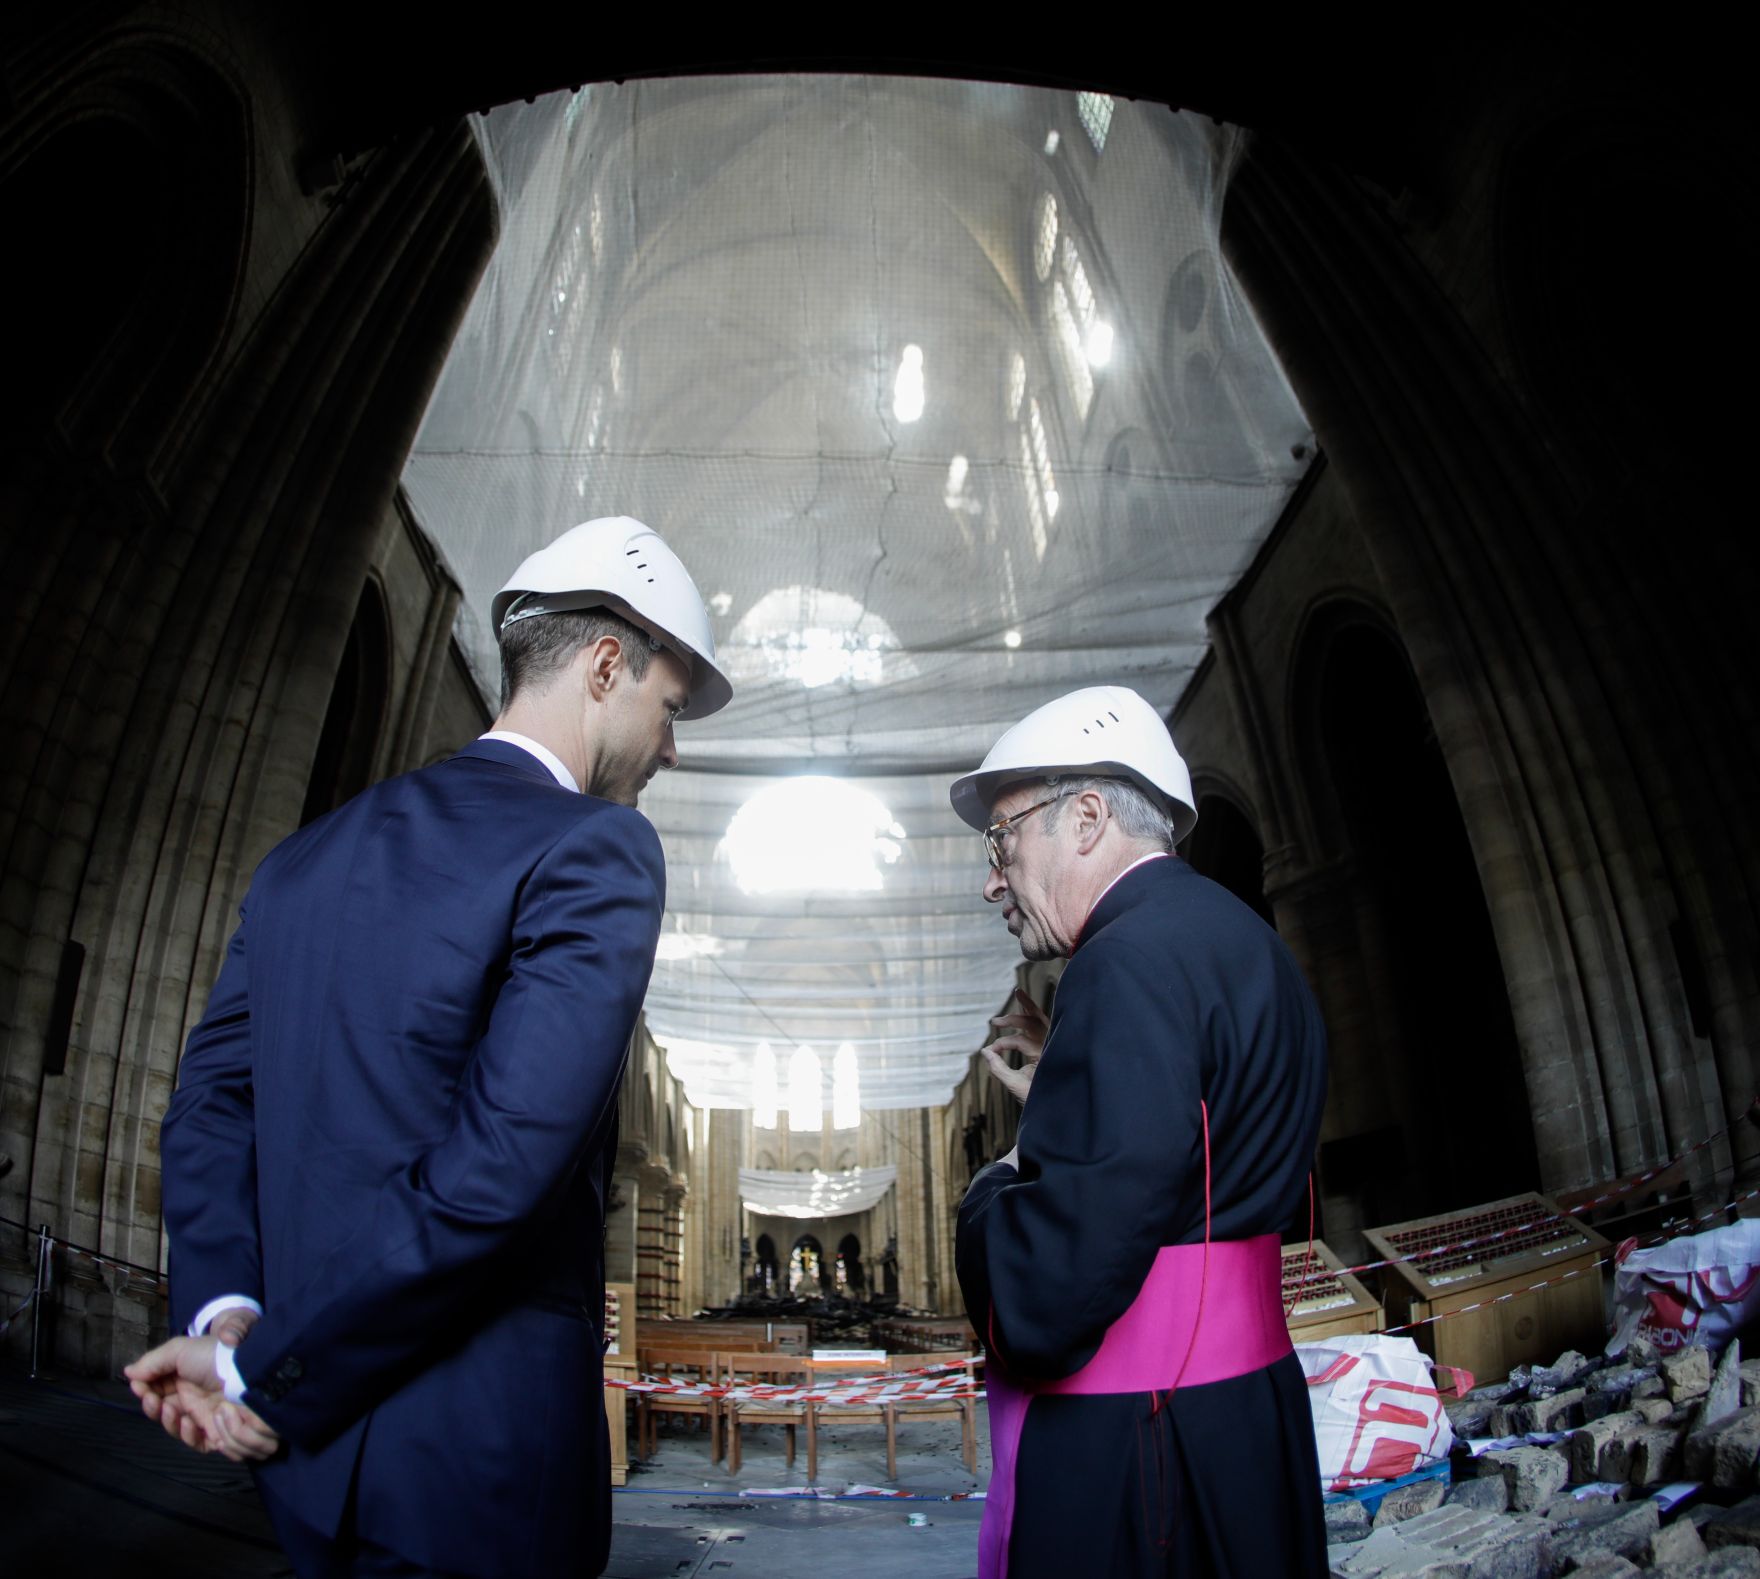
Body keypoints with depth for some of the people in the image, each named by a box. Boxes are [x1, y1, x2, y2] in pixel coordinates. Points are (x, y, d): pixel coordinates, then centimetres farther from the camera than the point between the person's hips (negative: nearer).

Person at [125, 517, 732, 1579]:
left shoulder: (311, 853, 7)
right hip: (482, 1456, -7)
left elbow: (212, 1100, 4)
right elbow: (499, 1162, -25)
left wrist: (227, 1314, -5)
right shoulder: (598, 851, -17)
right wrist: (269, 1377, -14)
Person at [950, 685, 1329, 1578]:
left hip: (1119, 1447, -10)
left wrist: (993, 1189, -8)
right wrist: (1059, 1094, 9)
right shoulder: (1238, 938, 10)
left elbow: (1060, 1278, -28)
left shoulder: (1134, 958, -21)